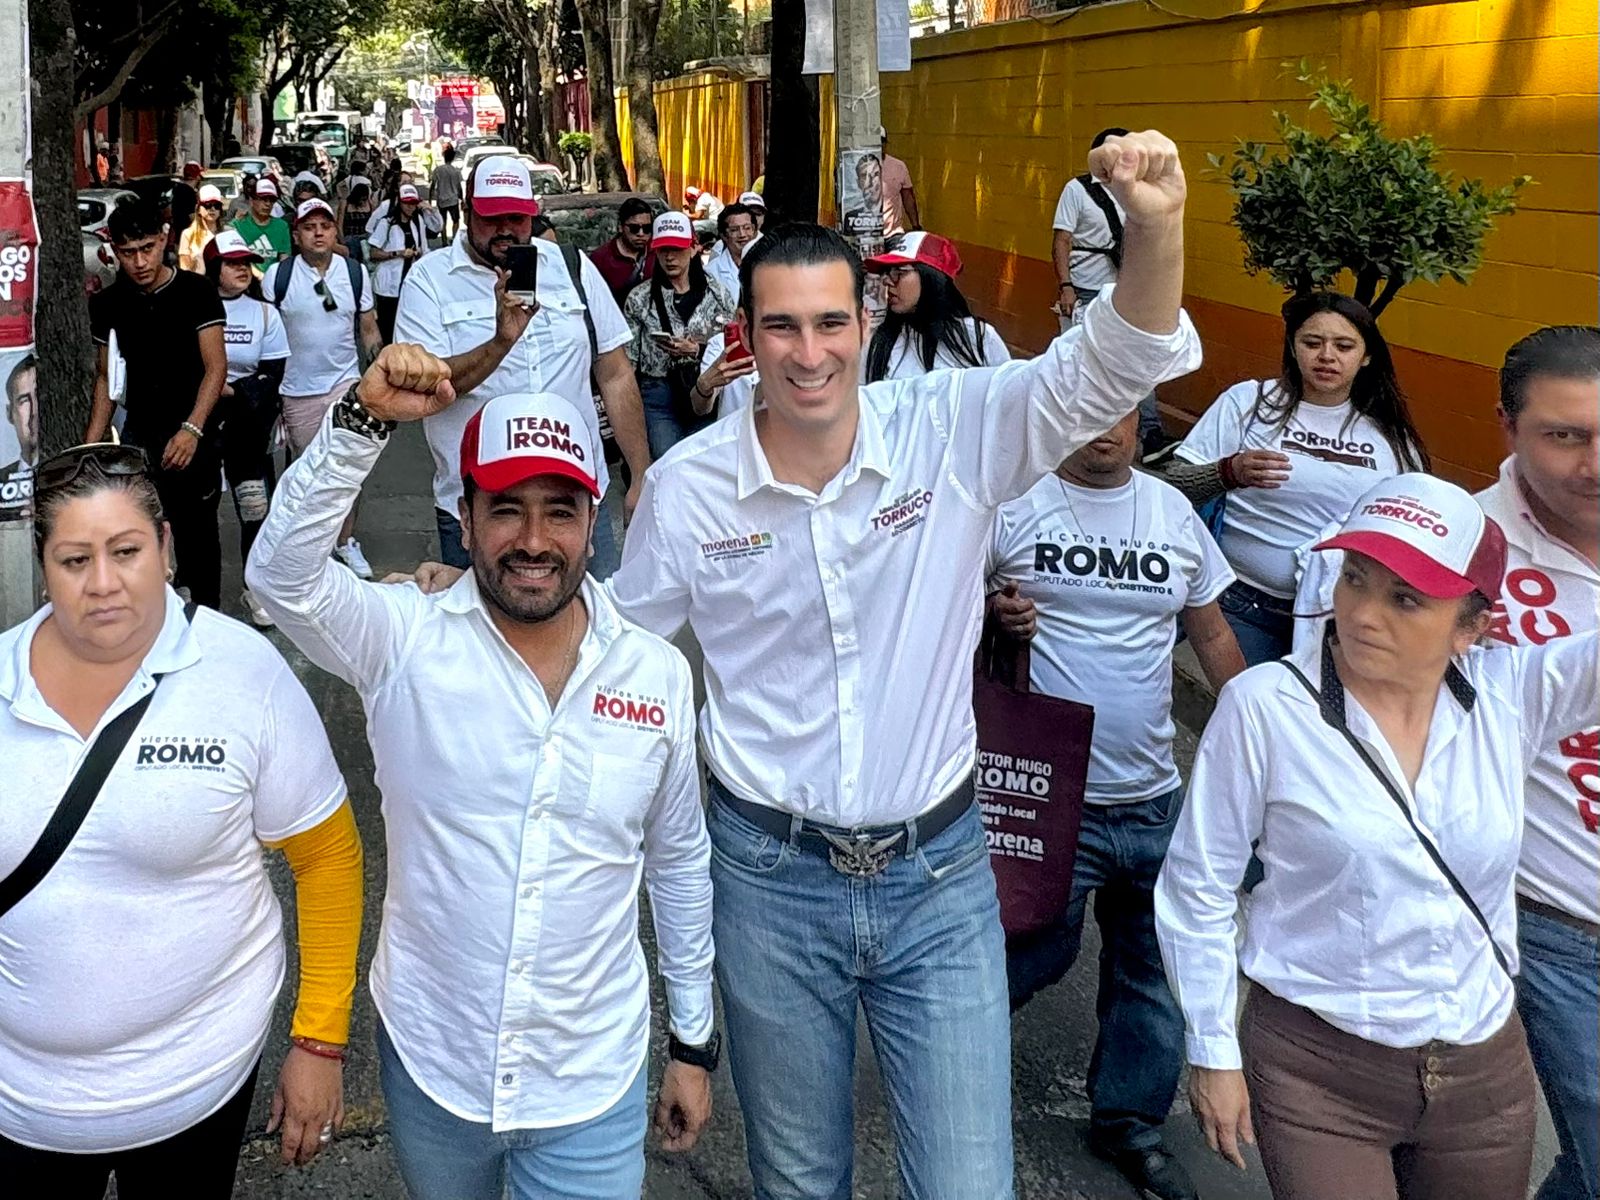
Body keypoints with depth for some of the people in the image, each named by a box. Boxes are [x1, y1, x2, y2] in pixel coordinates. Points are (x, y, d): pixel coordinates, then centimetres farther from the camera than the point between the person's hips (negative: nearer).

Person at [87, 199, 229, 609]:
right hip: (138, 436, 3)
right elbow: (105, 378, 11)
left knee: (196, 531, 4)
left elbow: (216, 367, -9)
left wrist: (191, 430, -21)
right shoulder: (107, 304, 5)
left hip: (195, 437, -3)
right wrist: (90, 445, 3)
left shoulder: (196, 292, -7)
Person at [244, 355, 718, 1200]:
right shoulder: (407, 643, -11)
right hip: (429, 1064, 1)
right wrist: (363, 421, -38)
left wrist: (694, 1042, 9)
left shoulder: (658, 676, -6)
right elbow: (280, 574, -29)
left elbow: (679, 865, 4)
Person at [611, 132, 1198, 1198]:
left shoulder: (952, 432, -9)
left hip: (939, 874, 0)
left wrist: (1157, 227, -38)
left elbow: (1114, 369, -20)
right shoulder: (687, 485, -7)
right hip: (771, 878, 1)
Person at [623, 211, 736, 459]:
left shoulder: (717, 295, 4)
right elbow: (627, 360, 5)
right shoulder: (639, 298, 2)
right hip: (658, 397, -1)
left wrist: (696, 350, -14)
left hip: (706, 396, 1)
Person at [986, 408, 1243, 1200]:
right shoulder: (1014, 502, -7)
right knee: (1039, 951, 6)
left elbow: (1213, 636, 14)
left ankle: (1127, 1120, 33)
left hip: (1154, 796, 5)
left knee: (1152, 965, 14)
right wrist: (991, 613, -21)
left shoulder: (1173, 512, 7)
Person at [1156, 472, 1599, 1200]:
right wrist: (1213, 1051, -3)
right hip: (1317, 1070, -4)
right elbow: (1197, 888, -7)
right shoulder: (1263, 707, -15)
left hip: (1485, 1070, 4)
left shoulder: (1509, 695, -5)